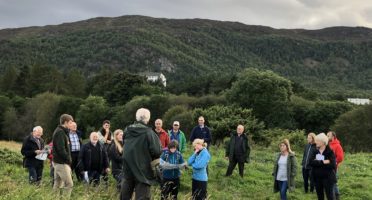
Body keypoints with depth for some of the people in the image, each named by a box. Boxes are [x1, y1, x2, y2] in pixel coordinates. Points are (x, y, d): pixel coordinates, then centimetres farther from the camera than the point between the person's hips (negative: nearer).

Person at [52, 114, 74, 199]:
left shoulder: (59, 131, 15)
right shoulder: (60, 132, -16)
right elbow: (61, 149, -23)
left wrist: (68, 158, 7)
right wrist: (68, 159, -13)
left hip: (58, 162, 10)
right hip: (61, 163, -10)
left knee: (57, 184, 14)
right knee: (69, 184, -9)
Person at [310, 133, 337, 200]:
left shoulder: (330, 152, -9)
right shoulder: (315, 152, 6)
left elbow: (332, 164, -22)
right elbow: (311, 162, -9)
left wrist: (317, 163, -16)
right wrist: (323, 162, -21)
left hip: (328, 178, -5)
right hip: (317, 178, 5)